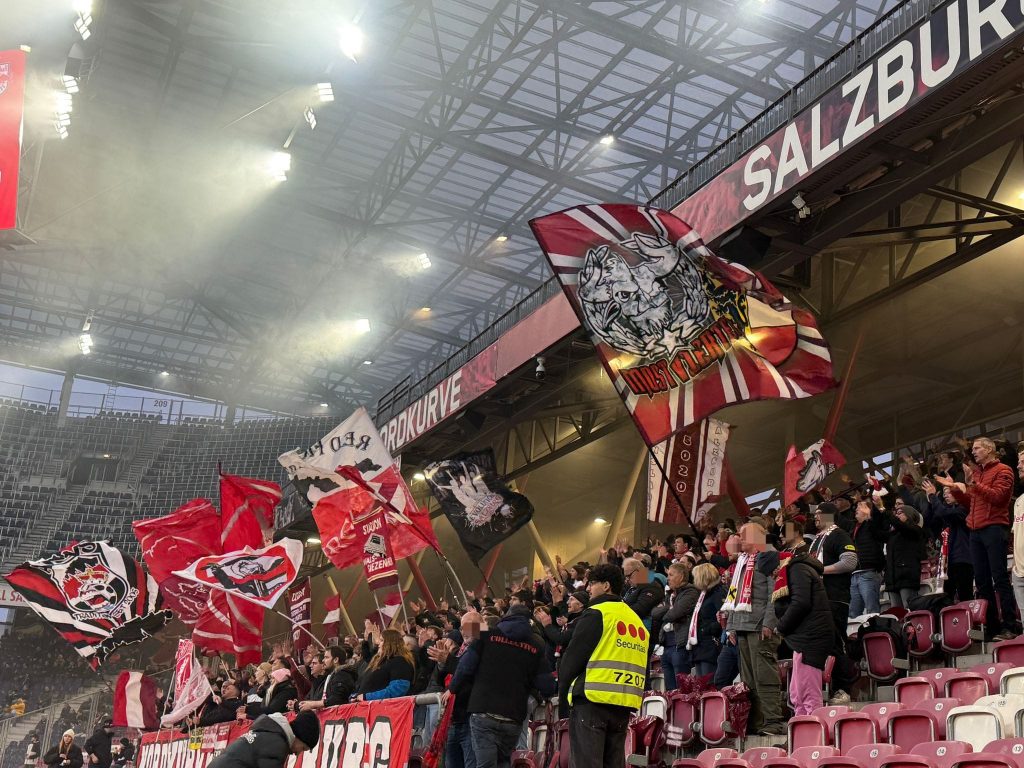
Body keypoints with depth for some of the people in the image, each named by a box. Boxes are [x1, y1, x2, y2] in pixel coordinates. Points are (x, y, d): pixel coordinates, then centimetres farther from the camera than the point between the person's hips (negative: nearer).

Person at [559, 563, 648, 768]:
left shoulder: (596, 614, -6)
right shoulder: (637, 620, 18)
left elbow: (572, 658, -7)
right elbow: (642, 669, 20)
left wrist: (563, 697, 4)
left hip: (592, 699, -7)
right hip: (624, 706, 7)